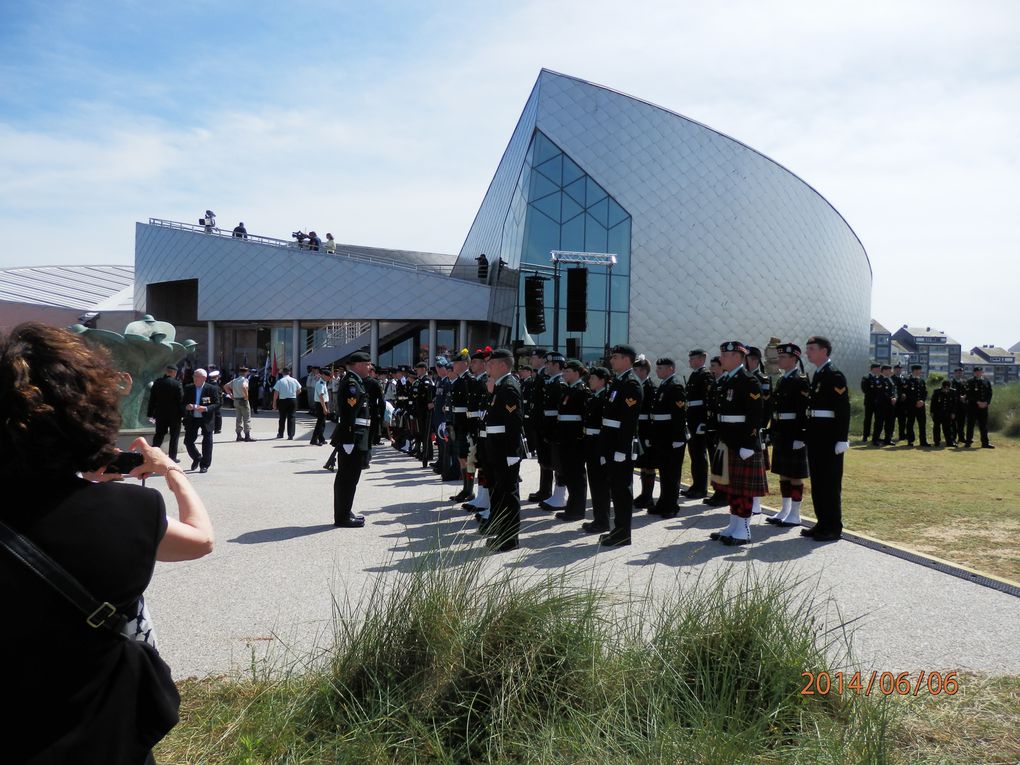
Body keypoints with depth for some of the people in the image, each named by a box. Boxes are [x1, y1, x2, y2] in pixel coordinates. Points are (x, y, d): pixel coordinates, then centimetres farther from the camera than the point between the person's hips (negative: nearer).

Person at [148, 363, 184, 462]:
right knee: (174, 435, 7)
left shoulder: (157, 383, 1)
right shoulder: (177, 384, -13)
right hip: (174, 414, -4)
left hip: (160, 413, 4)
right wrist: (183, 413, -5)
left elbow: (152, 399, 3)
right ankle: (172, 457, 9)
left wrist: (151, 413, 8)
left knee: (159, 435, 13)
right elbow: (181, 400, -13)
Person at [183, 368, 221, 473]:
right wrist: (186, 407, -14)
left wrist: (205, 408, -23)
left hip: (206, 420, -3)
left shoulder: (212, 389, -7)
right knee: (188, 441, 3)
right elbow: (183, 402, 10)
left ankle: (204, 465, 16)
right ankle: (196, 458, 30)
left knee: (207, 443, 3)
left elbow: (217, 404, -8)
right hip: (192, 419, 3)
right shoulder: (188, 388, 4)